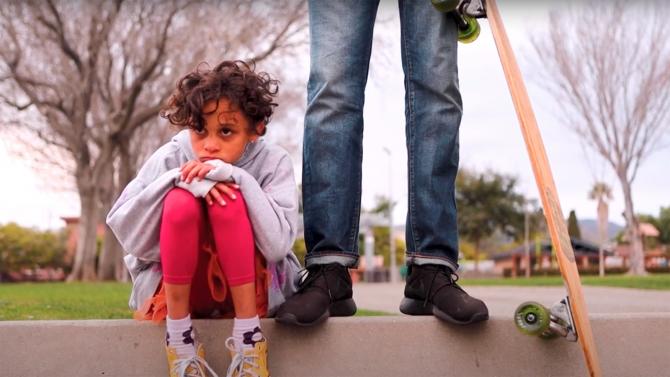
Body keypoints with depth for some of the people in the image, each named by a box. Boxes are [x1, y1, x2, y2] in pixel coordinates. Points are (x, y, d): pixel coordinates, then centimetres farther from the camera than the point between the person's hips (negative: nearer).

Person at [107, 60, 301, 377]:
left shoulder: (272, 162, -11)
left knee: (230, 200, -28)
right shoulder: (170, 158, -10)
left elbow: (278, 244, -25)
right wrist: (175, 181, -30)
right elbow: (124, 231, -17)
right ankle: (179, 336, -20)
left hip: (249, 290, -1)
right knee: (181, 202, -28)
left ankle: (249, 335, -24)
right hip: (175, 286, 1)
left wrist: (238, 178, -33)